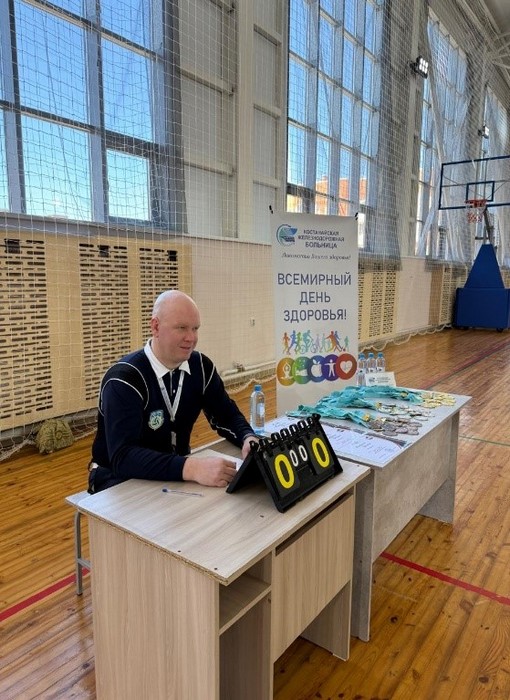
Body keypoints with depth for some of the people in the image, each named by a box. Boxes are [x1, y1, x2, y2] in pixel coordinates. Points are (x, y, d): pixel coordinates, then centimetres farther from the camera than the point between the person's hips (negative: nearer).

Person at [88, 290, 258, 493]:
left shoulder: (201, 366, -5)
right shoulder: (124, 378, -23)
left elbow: (227, 416, 4)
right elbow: (122, 457, -33)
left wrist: (248, 439, -20)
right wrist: (192, 468, -46)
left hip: (178, 474, 6)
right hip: (121, 480, -6)